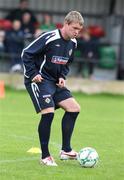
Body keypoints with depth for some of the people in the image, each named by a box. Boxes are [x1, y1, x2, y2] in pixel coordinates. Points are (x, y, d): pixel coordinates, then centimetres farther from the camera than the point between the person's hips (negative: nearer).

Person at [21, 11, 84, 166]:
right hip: (38, 79, -9)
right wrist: (33, 74, -20)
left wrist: (62, 77, 3)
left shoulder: (72, 43, 4)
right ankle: (45, 156, -11)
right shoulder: (49, 38, -21)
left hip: (54, 81, 9)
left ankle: (65, 150, 9)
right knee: (48, 112, -22)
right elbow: (26, 53, -16)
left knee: (74, 108, 2)